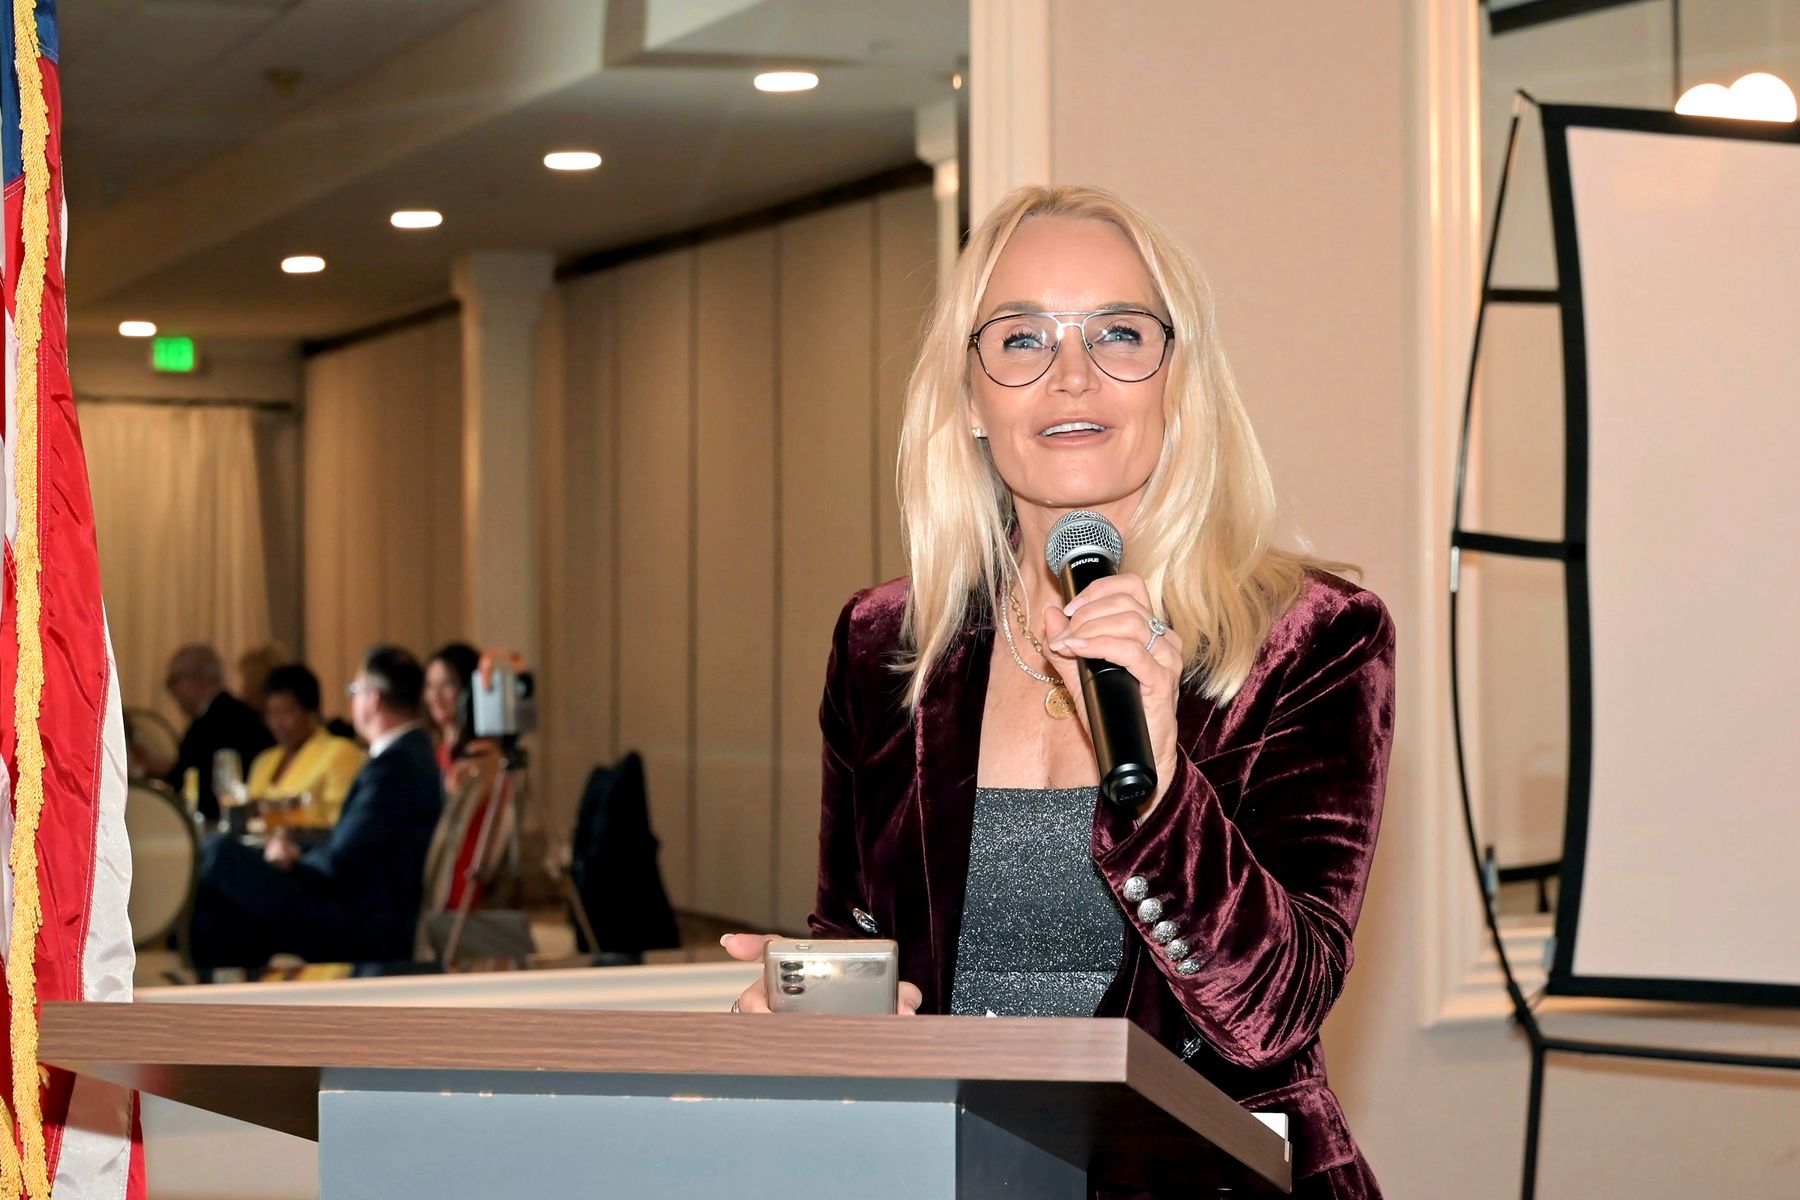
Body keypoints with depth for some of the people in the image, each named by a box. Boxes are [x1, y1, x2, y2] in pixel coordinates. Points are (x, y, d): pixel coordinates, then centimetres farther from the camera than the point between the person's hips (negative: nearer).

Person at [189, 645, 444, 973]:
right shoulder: (415, 753, 13)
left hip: (363, 931, -10)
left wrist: (291, 863, 1)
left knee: (222, 853, -5)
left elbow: (337, 864, -19)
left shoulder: (393, 766, -19)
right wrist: (299, 858, 3)